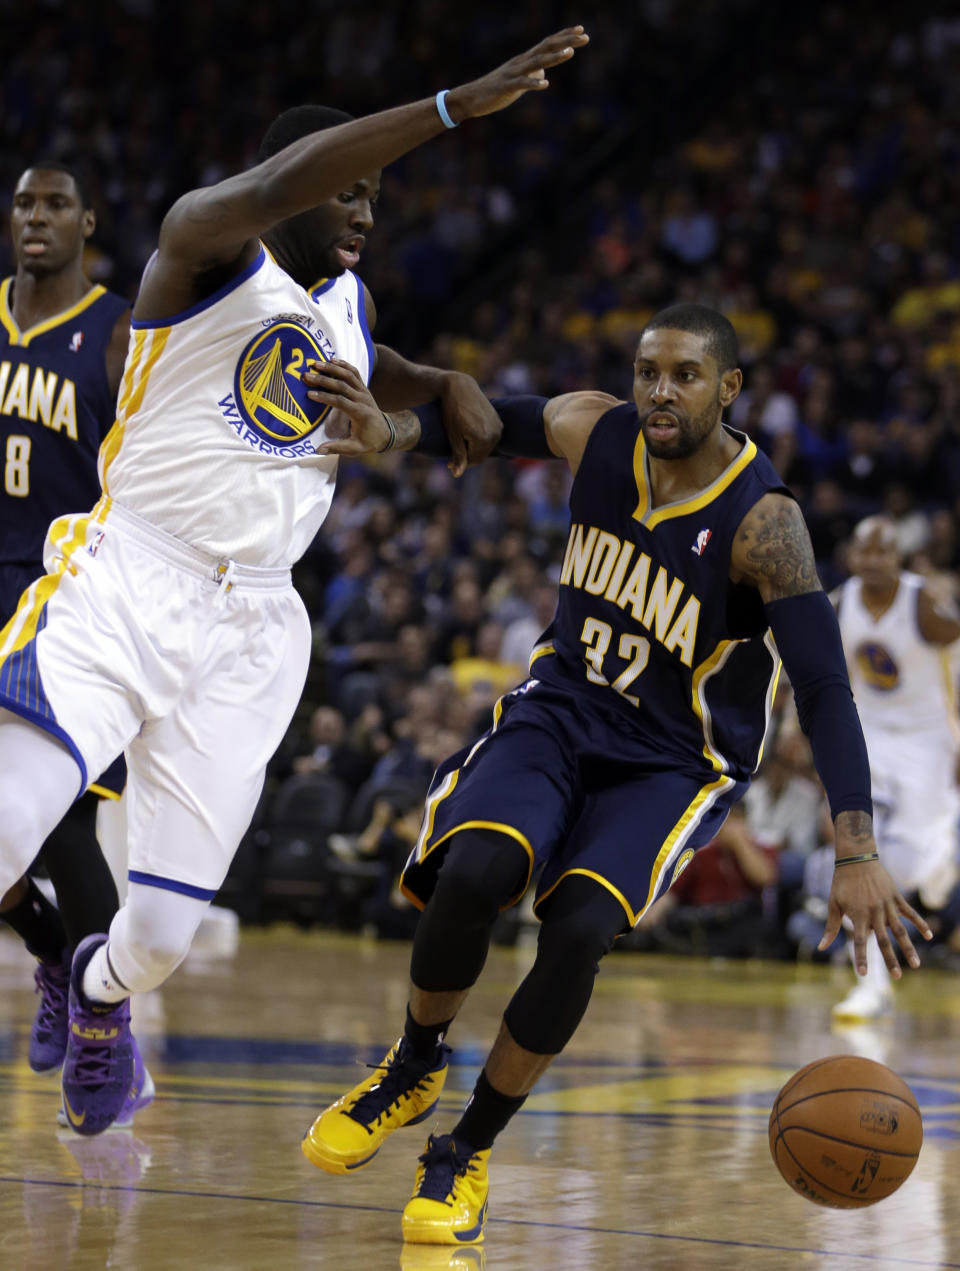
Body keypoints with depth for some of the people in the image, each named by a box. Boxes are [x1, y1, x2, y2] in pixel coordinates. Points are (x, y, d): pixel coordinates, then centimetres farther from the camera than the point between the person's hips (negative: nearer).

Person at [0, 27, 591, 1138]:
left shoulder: (344, 302, 16)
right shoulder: (208, 241, -6)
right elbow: (276, 186, -29)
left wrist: (444, 386, 17)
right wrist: (457, 106, -38)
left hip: (250, 625, 5)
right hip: (127, 580, -5)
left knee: (162, 934, 3)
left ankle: (98, 990, 37)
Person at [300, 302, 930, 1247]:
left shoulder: (762, 522, -23)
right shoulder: (596, 432, -8)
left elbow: (824, 686, -29)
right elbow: (486, 421, 11)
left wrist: (856, 855, -39)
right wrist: (393, 430, -12)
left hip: (674, 762, -3)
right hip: (562, 707, 3)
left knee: (578, 929, -27)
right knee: (472, 872, -26)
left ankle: (469, 1154, -5)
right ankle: (414, 1070, 3)